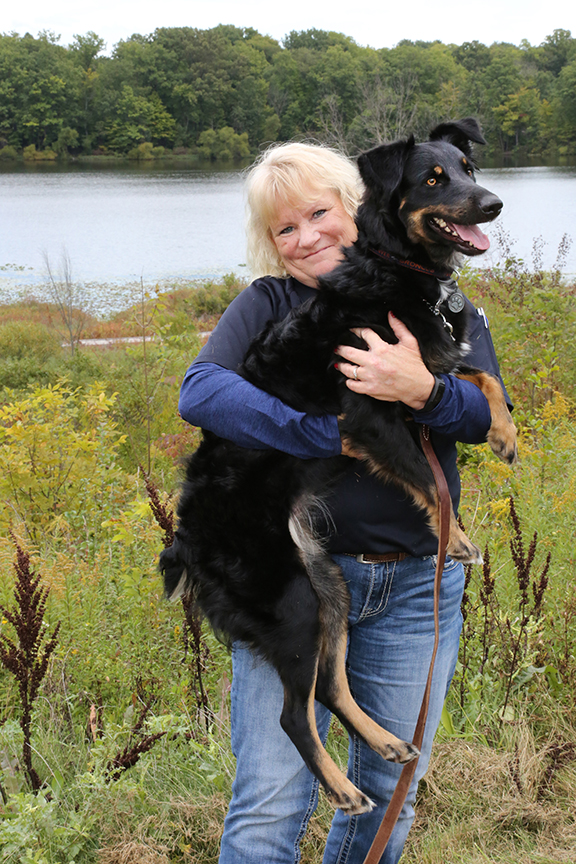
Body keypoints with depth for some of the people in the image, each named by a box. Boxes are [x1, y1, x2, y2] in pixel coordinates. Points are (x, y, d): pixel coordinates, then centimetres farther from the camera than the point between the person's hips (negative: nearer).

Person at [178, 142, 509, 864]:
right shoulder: (268, 303, 1)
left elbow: (492, 419, -5)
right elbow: (198, 391, -16)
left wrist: (423, 391, -27)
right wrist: (337, 436, -22)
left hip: (416, 586, 3)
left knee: (387, 797, 15)